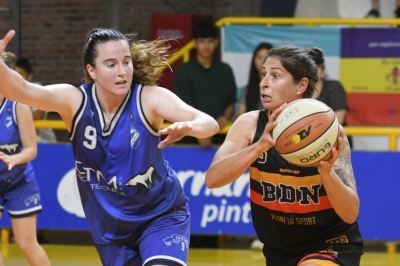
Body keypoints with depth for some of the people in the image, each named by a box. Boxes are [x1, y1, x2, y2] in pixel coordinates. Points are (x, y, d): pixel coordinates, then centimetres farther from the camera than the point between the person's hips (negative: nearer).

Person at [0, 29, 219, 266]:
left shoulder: (149, 98, -18)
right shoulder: (74, 101, -13)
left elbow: (209, 123, -29)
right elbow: (23, 90, -29)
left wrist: (188, 127, -53)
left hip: (161, 215, -3)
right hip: (111, 226, 3)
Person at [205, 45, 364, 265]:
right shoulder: (250, 125, -11)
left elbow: (351, 214, -22)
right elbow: (212, 179, -26)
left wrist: (327, 172, -40)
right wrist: (259, 146, -40)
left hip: (331, 246, -4)